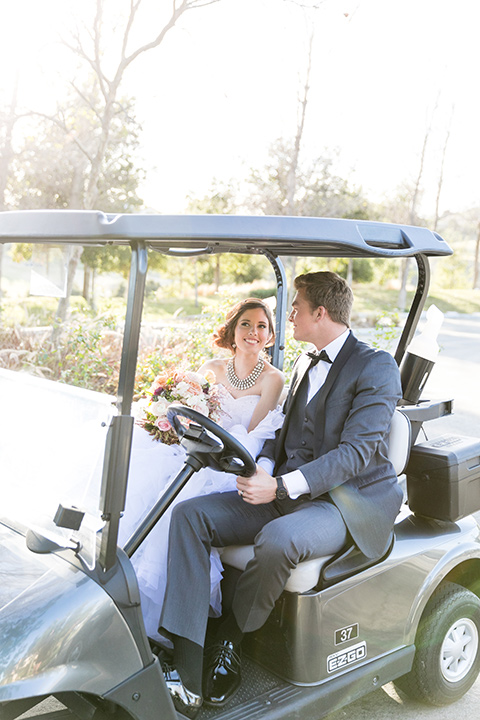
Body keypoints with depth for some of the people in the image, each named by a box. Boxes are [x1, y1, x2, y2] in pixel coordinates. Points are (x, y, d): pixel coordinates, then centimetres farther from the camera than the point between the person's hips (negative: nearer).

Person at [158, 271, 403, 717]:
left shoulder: (376, 367, -8)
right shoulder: (305, 365, 19)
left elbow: (358, 451, -18)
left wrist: (282, 486, -27)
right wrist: (262, 466, -7)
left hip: (346, 504, -7)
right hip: (287, 496, 8)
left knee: (277, 540, -38)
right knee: (189, 515, -13)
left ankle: (230, 642, -7)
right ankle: (187, 674, -19)